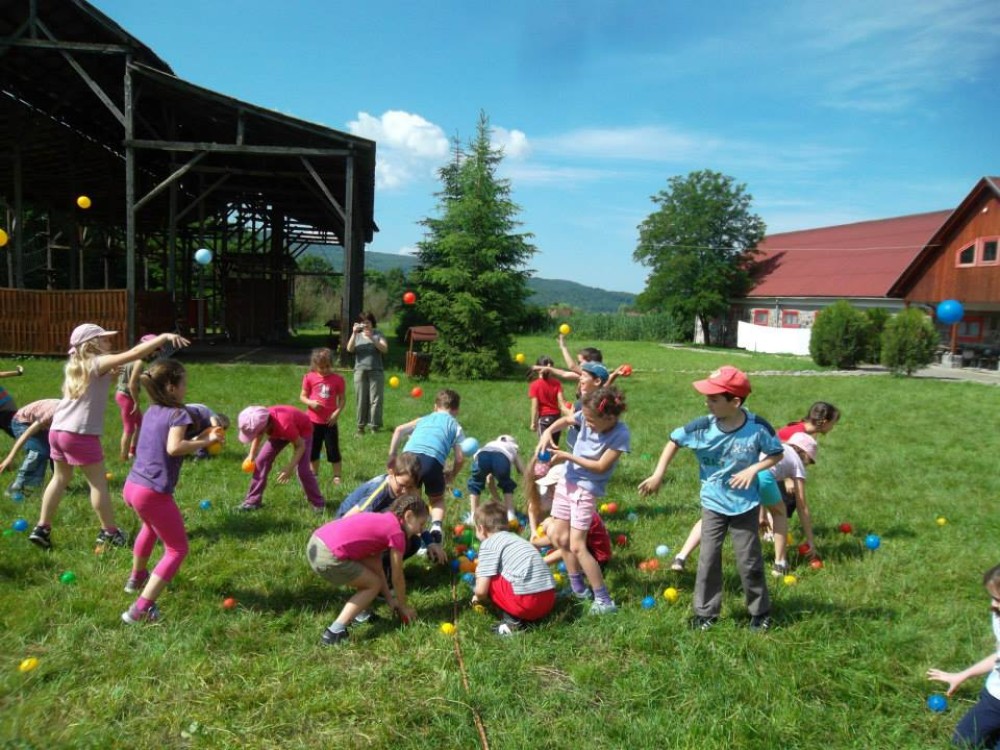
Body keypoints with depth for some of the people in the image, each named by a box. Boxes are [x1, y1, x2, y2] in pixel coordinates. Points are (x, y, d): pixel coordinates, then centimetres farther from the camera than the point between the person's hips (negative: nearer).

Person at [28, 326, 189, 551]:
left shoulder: (76, 365, 14)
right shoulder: (99, 363, -10)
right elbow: (134, 354, -21)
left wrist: (108, 375, 13)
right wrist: (164, 337, -23)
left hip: (58, 430, 8)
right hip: (81, 433, -8)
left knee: (60, 478, 23)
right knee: (99, 482, 4)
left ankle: (42, 529, 27)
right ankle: (109, 532, 12)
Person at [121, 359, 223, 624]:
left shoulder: (152, 411, 12)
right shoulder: (177, 413, -13)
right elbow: (174, 448, -29)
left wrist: (198, 438, 12)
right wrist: (206, 442, -19)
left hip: (132, 486, 9)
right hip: (153, 494, -9)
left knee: (151, 526, 39)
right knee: (177, 549, 2)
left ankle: (137, 578, 59)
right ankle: (141, 609, -9)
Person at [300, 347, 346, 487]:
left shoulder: (337, 379, -5)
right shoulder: (309, 378, -3)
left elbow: (342, 399, 1)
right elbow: (302, 396, 3)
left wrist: (337, 412, -14)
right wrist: (310, 402, -18)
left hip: (330, 421, -1)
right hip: (313, 420, 1)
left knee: (333, 450, 3)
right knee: (313, 450, 12)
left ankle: (337, 476, 13)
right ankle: (314, 474, 27)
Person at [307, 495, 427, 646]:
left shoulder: (381, 520, 21)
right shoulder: (397, 533, -4)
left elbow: (376, 567, 24)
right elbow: (397, 578, 5)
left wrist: (390, 599, 29)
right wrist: (403, 606, 21)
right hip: (328, 558, -9)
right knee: (373, 585, 8)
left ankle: (359, 614, 30)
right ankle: (335, 632, 4)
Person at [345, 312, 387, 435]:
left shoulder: (378, 334, 5)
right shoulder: (357, 335, 11)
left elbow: (385, 349, -9)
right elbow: (349, 349, -3)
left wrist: (372, 338, -19)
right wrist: (354, 334, -13)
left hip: (376, 371, -1)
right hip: (360, 371, 2)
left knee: (375, 399, -4)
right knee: (361, 399, 1)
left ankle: (374, 425, 0)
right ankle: (361, 425, 7)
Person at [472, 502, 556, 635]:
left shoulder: (488, 544, 1)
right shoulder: (515, 538, 24)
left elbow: (481, 590, -5)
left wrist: (477, 598, 20)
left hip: (527, 601, -8)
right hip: (549, 599, 8)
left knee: (486, 582, 8)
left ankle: (512, 620, 1)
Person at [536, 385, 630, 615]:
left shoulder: (620, 434, -24)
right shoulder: (588, 417, -10)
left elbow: (601, 466, -21)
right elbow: (565, 420, 10)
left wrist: (568, 457, -20)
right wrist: (548, 432, -10)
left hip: (587, 490, -7)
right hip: (568, 481, 7)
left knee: (577, 546, -9)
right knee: (559, 538, 13)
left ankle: (604, 601, 2)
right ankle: (578, 589, 30)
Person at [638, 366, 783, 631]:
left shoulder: (758, 428, -21)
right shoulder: (702, 427, -17)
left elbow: (776, 454, -4)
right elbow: (674, 441, -1)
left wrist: (754, 469, -21)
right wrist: (658, 475, -4)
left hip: (745, 505, -1)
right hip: (712, 505, 2)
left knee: (749, 562, 10)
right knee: (708, 560, 8)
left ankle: (760, 612, 31)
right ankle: (705, 612, 23)